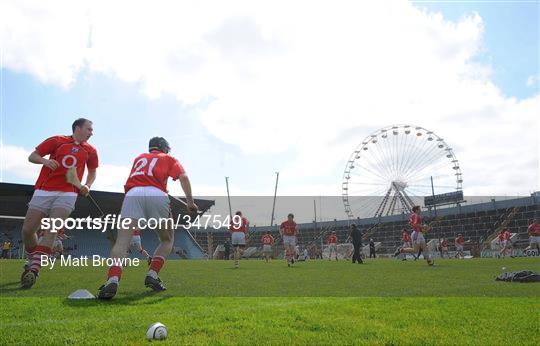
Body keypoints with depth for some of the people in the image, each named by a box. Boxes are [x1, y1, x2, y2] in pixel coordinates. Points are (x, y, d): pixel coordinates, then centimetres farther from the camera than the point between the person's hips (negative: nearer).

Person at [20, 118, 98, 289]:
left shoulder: (90, 151, 13)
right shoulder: (57, 141, 6)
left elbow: (92, 172, 26)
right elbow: (32, 156, 8)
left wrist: (87, 186, 6)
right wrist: (45, 161, -14)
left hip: (67, 194, 0)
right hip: (44, 191, 0)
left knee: (52, 229, -18)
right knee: (27, 231, 0)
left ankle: (34, 269, -20)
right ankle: (32, 261, 25)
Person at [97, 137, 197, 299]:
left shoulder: (139, 158, 35)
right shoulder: (168, 158, 25)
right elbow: (183, 176, 8)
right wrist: (190, 201, 7)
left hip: (132, 194, 2)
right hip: (157, 196, -1)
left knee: (122, 242, -9)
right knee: (167, 240, 18)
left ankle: (113, 280, -33)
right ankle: (152, 274, 1)